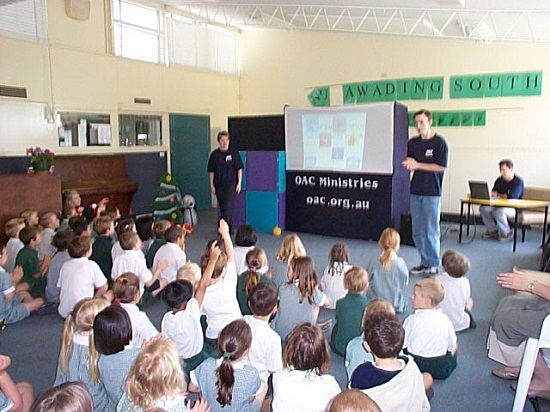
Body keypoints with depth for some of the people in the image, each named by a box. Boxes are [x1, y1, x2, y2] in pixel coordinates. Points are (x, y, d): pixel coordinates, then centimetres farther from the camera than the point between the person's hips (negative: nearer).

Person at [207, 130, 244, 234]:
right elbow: (211, 171, 6)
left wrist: (239, 183, -5)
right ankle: (229, 229, 26)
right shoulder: (214, 154, 2)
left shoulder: (234, 153, -3)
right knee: (222, 208, 11)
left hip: (231, 184, -3)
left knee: (228, 208, -11)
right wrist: (212, 185, 3)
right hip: (219, 185, 3)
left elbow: (239, 169, -1)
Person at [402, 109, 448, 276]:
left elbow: (441, 167, -12)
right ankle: (424, 263, 21)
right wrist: (408, 165, -8)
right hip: (415, 191, 6)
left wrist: (417, 165, -14)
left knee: (431, 231, -1)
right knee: (417, 232, 9)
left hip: (432, 193, -5)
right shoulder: (412, 143, 11)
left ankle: (433, 265, 12)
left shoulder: (439, 142, -6)